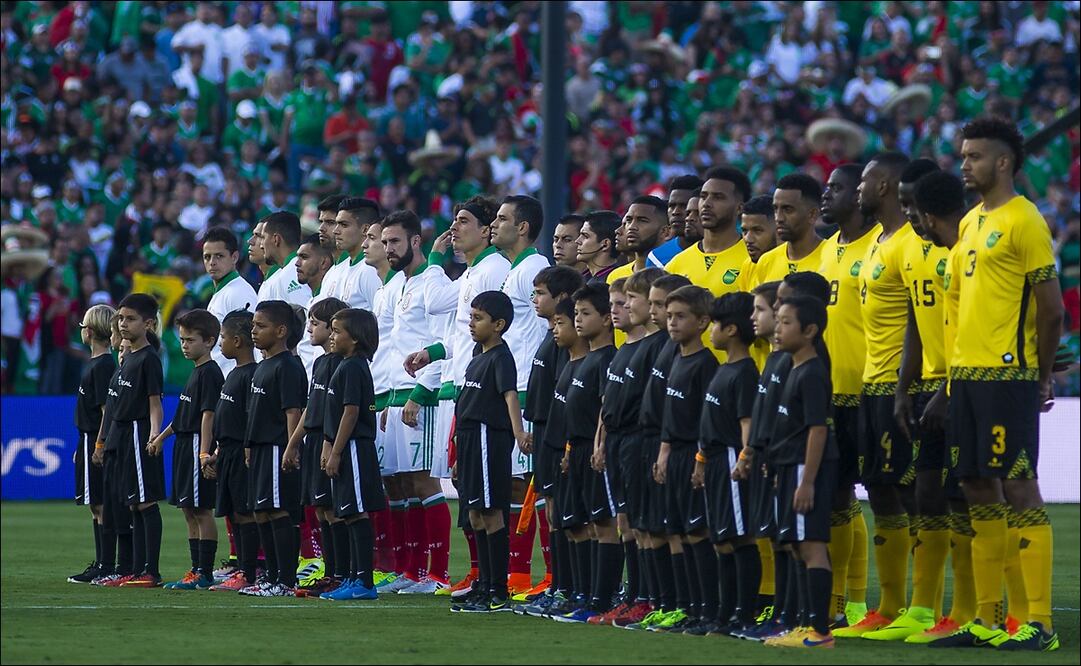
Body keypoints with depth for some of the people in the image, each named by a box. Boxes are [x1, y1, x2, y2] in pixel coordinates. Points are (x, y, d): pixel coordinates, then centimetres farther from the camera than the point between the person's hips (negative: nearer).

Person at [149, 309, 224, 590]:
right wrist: (162, 437, 27)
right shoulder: (197, 372, 16)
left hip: (197, 445, -10)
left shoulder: (209, 373, -12)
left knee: (202, 511, -8)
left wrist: (204, 453, -23)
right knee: (189, 512, 11)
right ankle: (196, 570, 15)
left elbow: (208, 414, -18)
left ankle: (205, 573, -7)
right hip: (185, 446, 10)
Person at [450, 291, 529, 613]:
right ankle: (485, 586, 22)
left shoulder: (500, 358, -13)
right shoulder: (479, 355, 15)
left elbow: (510, 395, -27)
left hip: (490, 439, -10)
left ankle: (499, 593, -5)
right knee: (476, 516, 14)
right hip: (470, 440, 10)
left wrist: (518, 429, -43)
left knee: (490, 513, -7)